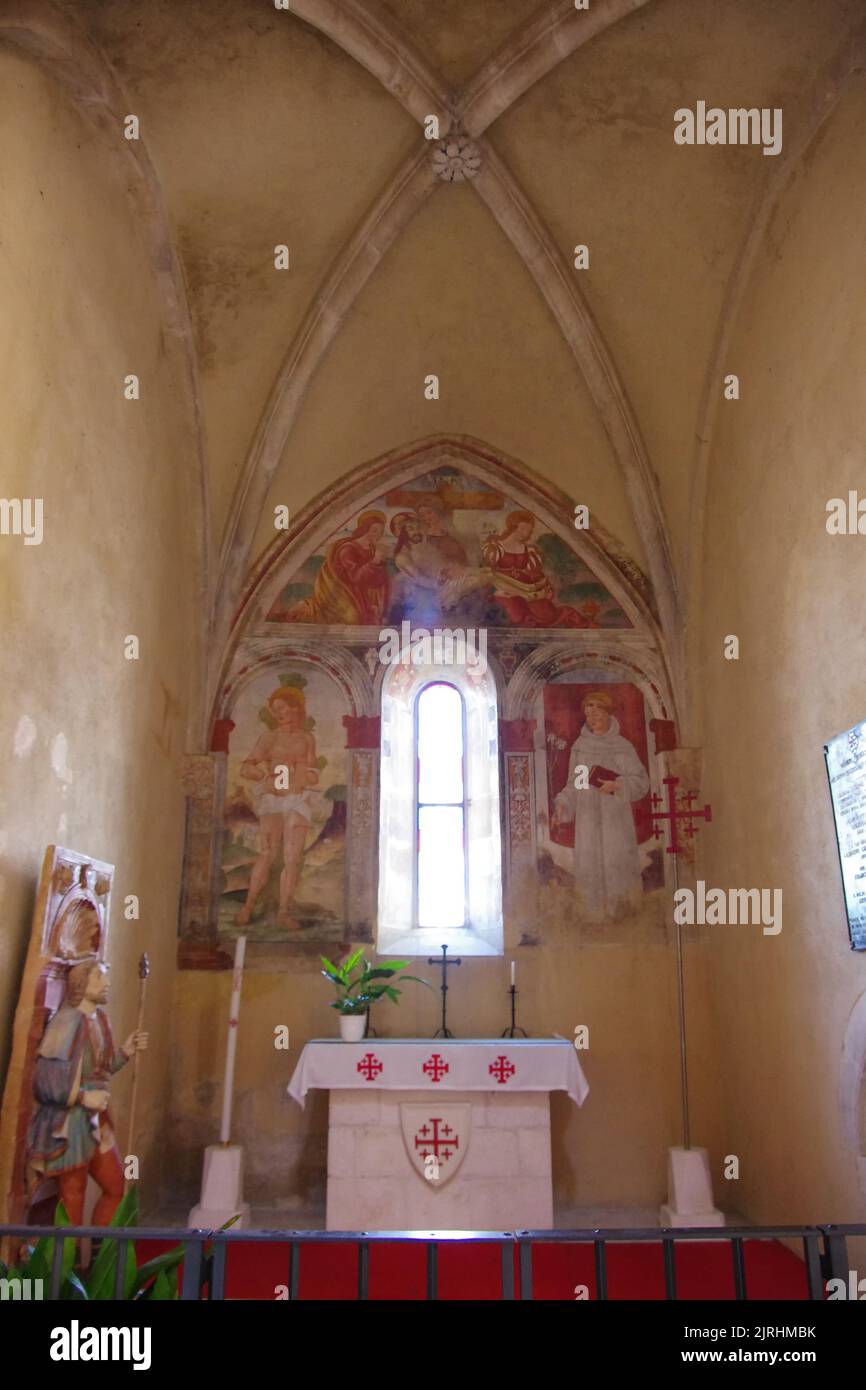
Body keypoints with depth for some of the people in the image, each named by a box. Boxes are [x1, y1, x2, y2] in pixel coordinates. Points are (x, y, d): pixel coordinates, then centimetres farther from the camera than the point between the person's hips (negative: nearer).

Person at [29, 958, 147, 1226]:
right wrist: (84, 1097, -22)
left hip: (96, 1122, 9)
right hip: (69, 1126, -8)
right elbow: (43, 1080, -21)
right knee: (72, 1204, 4)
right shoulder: (66, 1022, -18)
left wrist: (125, 1052, 5)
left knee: (115, 1188, 17)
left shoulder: (99, 1018, 7)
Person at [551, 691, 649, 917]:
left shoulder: (622, 747, 0)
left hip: (615, 818, -3)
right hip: (588, 819, 3)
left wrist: (617, 785, -18)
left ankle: (622, 914, 4)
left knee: (616, 863, -7)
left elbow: (641, 781, -2)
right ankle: (596, 914, 9)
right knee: (589, 865, 0)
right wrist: (562, 804, -3)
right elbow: (573, 784, 11)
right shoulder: (579, 746, 9)